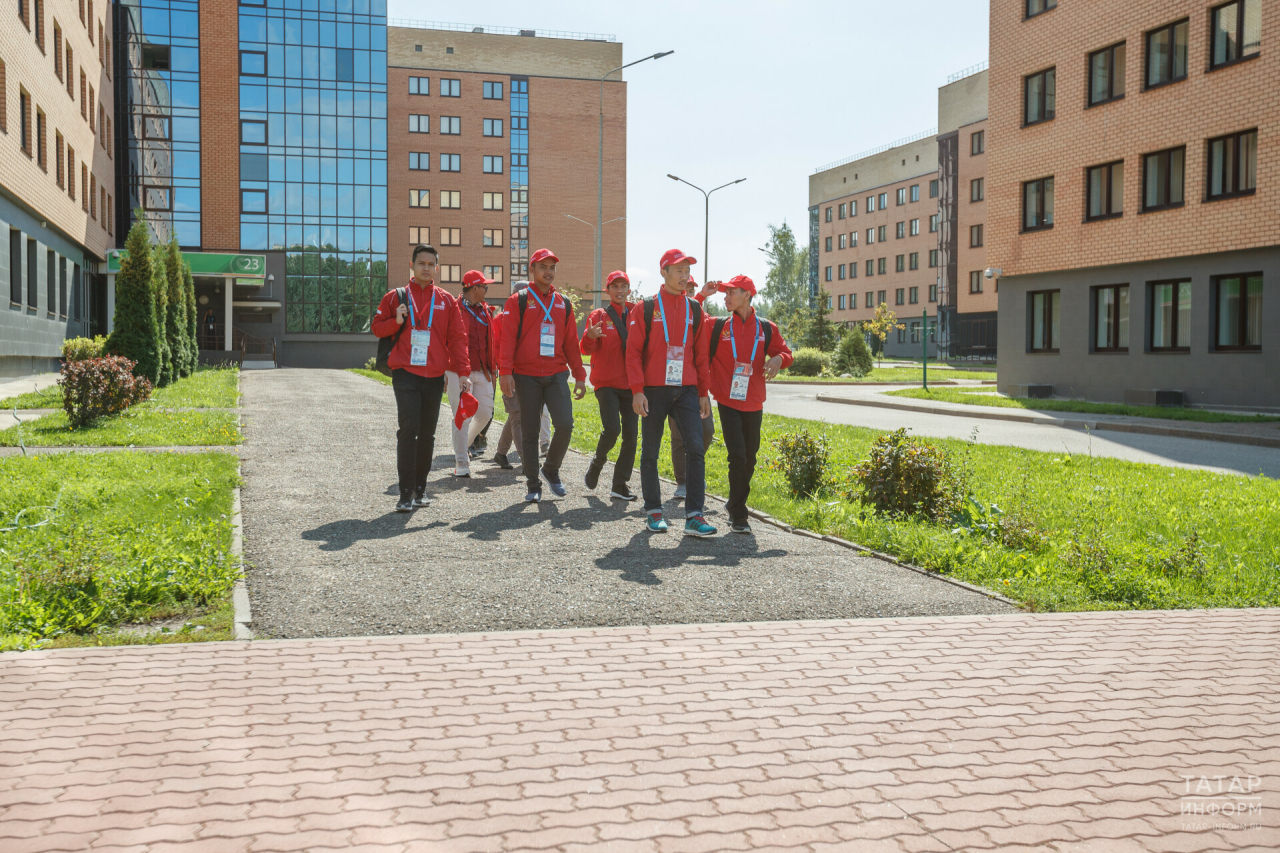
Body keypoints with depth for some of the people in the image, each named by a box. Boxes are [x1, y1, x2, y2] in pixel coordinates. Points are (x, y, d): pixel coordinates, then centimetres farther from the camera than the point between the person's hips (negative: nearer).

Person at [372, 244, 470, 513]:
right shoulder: (395, 297, 6)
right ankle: (406, 492, -10)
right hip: (405, 374, -2)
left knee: (427, 434, 8)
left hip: (434, 377, 3)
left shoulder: (446, 301, 9)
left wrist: (463, 372, -3)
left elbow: (457, 338, 7)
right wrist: (396, 321, -11)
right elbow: (376, 327, 10)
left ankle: (420, 488, 19)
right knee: (408, 429, -12)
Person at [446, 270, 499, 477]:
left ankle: (464, 445, 31)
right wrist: (443, 371, -10)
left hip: (482, 371, 6)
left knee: (485, 412, 7)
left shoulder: (486, 311, 13)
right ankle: (461, 463, 2)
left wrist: (493, 367, 14)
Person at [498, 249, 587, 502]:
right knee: (529, 432, 2)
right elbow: (508, 338, -5)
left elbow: (571, 342, 15)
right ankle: (533, 485, 12)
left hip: (556, 375, 2)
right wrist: (505, 372, -15)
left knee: (565, 425, -12)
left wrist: (579, 375, 11)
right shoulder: (518, 301, 2)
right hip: (526, 376, -2)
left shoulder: (563, 303, 13)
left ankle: (551, 469, 13)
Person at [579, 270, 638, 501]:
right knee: (612, 428, -18)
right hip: (606, 383, -3)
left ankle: (620, 484, 8)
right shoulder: (599, 316, 2)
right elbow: (586, 349, -8)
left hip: (631, 384, 4)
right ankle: (597, 462, 12)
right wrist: (589, 337, -30)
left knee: (631, 434, -1)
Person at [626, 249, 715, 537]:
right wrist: (637, 390, -11)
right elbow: (633, 351, -2)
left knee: (695, 449, -8)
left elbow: (699, 354, 14)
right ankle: (654, 512, 17)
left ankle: (694, 516, -6)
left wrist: (703, 392, 11)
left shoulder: (694, 310, 11)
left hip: (687, 391, 2)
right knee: (650, 453, 5)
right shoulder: (645, 308, 1)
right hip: (654, 390, -2)